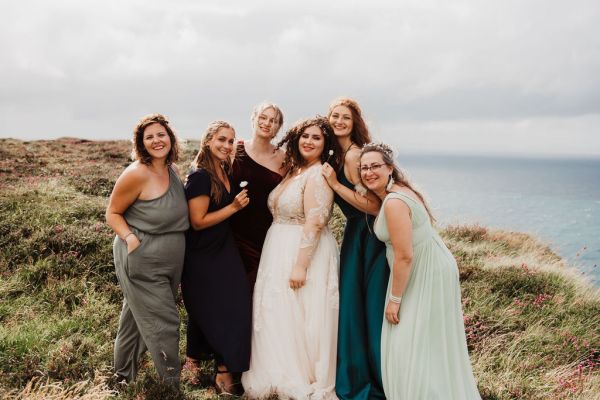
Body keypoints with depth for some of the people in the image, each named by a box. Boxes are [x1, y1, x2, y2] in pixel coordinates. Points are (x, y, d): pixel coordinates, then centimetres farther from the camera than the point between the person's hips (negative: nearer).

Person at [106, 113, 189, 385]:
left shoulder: (171, 170, 6)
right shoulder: (136, 173, -18)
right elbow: (113, 213, -9)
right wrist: (131, 239, -24)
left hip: (169, 261, 8)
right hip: (142, 263, -8)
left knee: (137, 317, 22)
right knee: (163, 322, -3)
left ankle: (123, 373, 41)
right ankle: (172, 385, 13)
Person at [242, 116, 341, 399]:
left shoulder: (318, 175, -15)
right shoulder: (294, 170, 12)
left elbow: (315, 223, -21)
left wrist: (300, 265, -23)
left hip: (306, 251, -9)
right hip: (279, 251, 9)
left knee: (296, 318, -1)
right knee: (276, 315, 15)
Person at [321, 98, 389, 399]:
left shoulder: (353, 155, -19)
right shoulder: (337, 154, 9)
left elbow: (373, 206, -23)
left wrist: (335, 184, -21)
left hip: (368, 235, -9)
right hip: (355, 232, 9)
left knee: (369, 306, 0)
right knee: (351, 303, 16)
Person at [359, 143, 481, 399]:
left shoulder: (393, 202, -26)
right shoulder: (399, 190, 5)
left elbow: (404, 257, -25)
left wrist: (394, 299, -17)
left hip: (426, 275, -10)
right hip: (427, 269, 10)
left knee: (417, 346, -4)